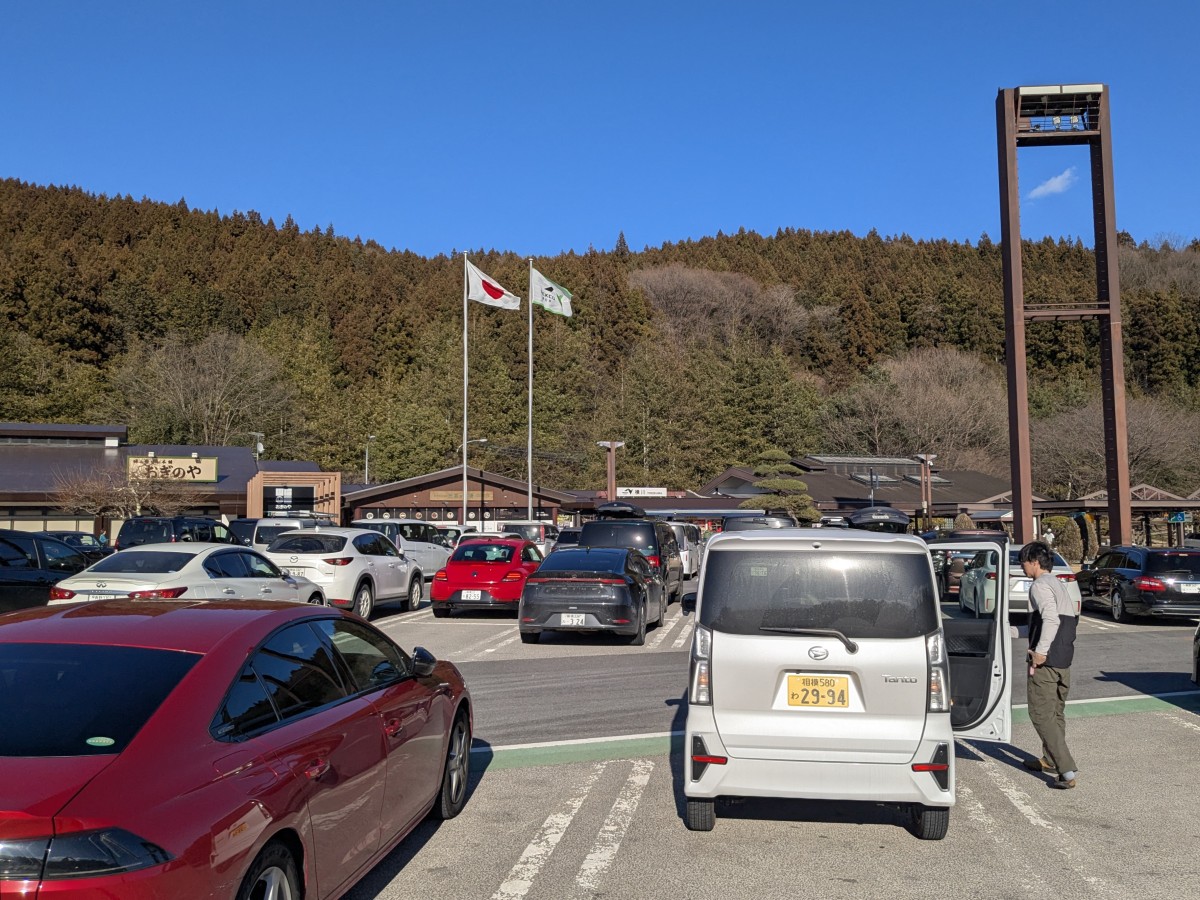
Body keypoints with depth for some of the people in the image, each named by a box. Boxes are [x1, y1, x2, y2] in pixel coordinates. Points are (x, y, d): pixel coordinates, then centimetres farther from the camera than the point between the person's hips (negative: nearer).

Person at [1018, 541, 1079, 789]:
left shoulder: (1040, 585, -12)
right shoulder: (1058, 585, 18)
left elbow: (1051, 619, -25)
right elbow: (1070, 618, 18)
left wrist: (1040, 652, -23)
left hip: (1046, 660, -10)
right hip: (1064, 659, 10)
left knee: (1042, 715, -5)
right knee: (1056, 711, 21)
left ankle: (1067, 771, -11)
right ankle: (1050, 760, 35)